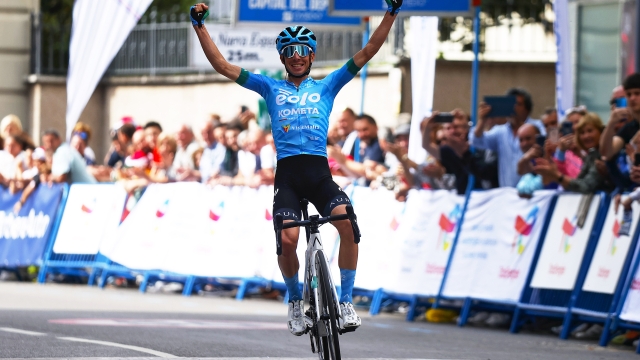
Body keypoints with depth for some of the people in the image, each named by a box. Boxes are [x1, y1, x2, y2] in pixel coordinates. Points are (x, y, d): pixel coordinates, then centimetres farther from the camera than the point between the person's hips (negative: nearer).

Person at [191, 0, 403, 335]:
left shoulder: (326, 86, 17)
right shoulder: (271, 88, 17)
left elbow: (366, 53, 13)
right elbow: (223, 66, 13)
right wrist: (200, 27, 5)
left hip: (320, 172, 0)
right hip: (287, 173, 0)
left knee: (349, 223, -26)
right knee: (287, 239, -21)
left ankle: (346, 301, -13)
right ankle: (295, 300, 7)